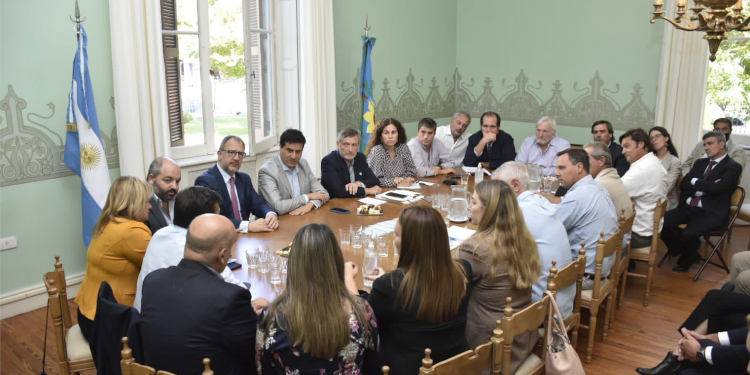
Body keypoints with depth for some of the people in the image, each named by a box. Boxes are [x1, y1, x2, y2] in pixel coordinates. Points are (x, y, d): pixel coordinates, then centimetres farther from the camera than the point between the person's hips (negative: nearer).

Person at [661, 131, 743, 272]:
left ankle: (686, 260, 5)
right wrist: (704, 188, -7)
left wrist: (695, 182, -2)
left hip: (711, 213, -5)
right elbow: (684, 185, 8)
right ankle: (682, 251, 6)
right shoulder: (700, 163, 19)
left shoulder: (733, 167, -1)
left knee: (688, 234, -31)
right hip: (688, 208, 6)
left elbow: (715, 188, -16)